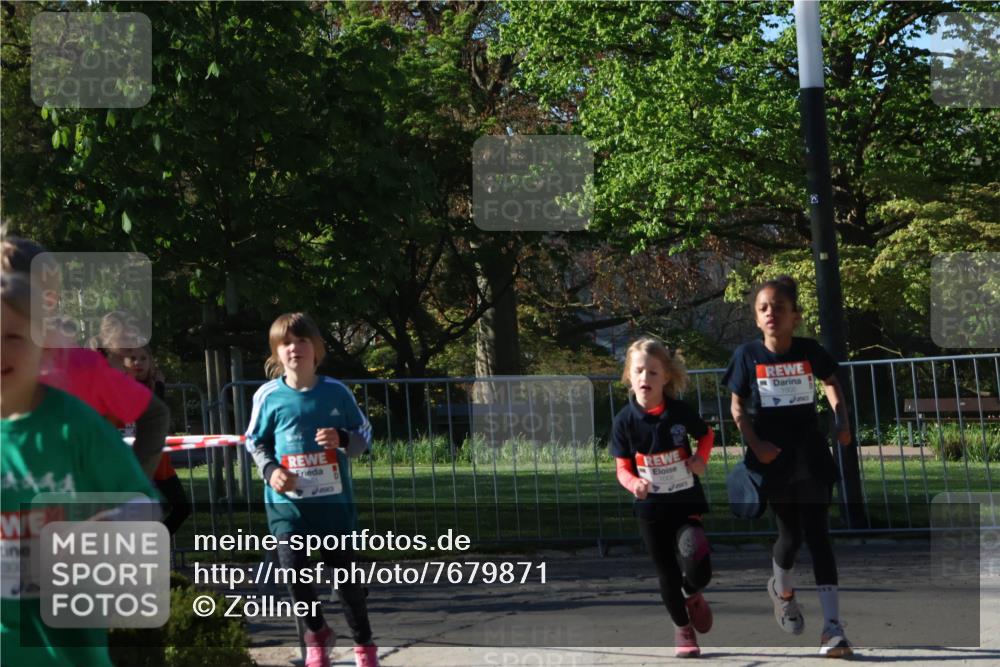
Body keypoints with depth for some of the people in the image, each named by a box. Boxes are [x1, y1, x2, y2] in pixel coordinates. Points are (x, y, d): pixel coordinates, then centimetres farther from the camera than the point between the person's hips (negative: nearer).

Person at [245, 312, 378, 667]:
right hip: (287, 500, 1)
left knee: (344, 570, 4)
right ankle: (316, 632, 24)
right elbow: (255, 442, 9)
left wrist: (342, 440, -16)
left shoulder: (336, 392, -3)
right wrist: (269, 470, -9)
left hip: (334, 498, 0)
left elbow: (364, 436, 5)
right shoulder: (268, 396, -3)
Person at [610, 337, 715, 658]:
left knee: (697, 570, -14)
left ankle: (692, 595, 23)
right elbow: (622, 468, -3)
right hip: (651, 509, 1)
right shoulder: (625, 421, -9)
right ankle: (682, 629, 32)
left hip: (687, 503, -1)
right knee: (668, 575, 9)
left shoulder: (681, 412, -8)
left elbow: (706, 435, 11)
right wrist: (634, 483, -25)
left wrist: (701, 458, -8)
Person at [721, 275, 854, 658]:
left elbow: (831, 383, 16)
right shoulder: (748, 355, -6)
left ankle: (833, 627, -6)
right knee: (790, 536, 6)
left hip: (811, 455, 1)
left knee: (817, 536, -5)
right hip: (774, 458, 0)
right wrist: (755, 444, -12)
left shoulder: (809, 351, -3)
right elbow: (738, 407, 0)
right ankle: (782, 591, 40)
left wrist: (842, 422, 4)